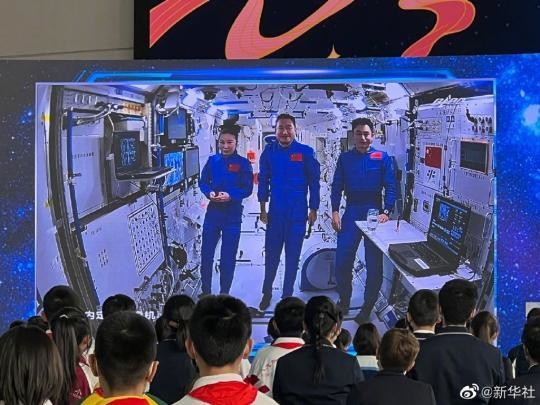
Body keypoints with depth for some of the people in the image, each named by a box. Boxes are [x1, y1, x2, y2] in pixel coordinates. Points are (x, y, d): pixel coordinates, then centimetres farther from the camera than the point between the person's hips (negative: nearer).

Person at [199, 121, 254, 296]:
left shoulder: (243, 163, -4)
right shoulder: (212, 160, 5)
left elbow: (248, 189, -6)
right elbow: (203, 182, 7)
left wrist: (230, 196, -22)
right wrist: (209, 193, -14)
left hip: (232, 214, -3)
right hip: (213, 211, 3)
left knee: (228, 256, 5)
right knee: (206, 252, 3)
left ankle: (224, 293, 16)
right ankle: (205, 291, 16)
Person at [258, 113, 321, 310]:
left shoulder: (306, 152, -5)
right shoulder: (269, 152, 1)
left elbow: (314, 182, 0)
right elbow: (263, 181, 8)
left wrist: (313, 210, 0)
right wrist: (263, 208, 6)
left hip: (298, 213, -1)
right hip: (275, 212, 2)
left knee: (292, 256, 6)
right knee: (271, 254, 7)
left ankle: (287, 295, 17)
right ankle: (266, 292, 22)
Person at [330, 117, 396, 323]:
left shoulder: (382, 158, 1)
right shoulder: (345, 158, 7)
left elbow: (390, 187, -2)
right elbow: (337, 186, 5)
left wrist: (386, 212, -13)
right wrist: (335, 211, -7)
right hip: (351, 213, 1)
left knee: (374, 264, 2)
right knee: (342, 261, -1)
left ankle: (367, 307, 14)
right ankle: (344, 300, 19)